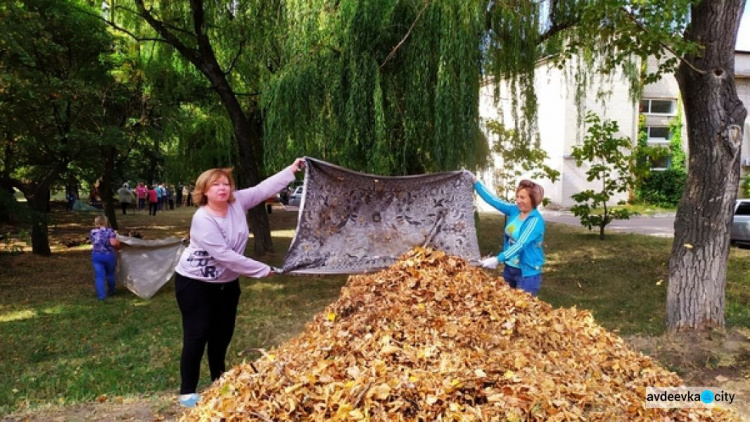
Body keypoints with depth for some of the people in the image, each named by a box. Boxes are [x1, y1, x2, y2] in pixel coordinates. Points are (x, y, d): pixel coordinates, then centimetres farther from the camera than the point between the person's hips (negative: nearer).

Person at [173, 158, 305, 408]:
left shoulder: (237, 202, -9)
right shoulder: (202, 220, -27)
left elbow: (265, 188, -3)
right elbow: (224, 255, -30)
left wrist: (292, 169, -8)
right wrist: (262, 270, -26)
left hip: (227, 282, 7)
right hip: (195, 283, -7)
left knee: (223, 333, 15)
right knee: (198, 336, -3)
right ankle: (187, 392, 11)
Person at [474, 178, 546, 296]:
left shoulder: (535, 220, -20)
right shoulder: (514, 210, 0)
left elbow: (520, 245, -28)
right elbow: (492, 200, -1)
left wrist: (498, 259, -37)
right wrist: (475, 182, -8)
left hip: (527, 272, -7)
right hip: (510, 268, 7)